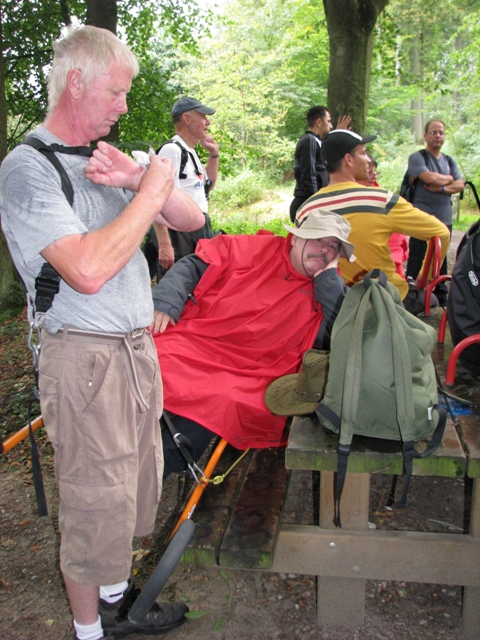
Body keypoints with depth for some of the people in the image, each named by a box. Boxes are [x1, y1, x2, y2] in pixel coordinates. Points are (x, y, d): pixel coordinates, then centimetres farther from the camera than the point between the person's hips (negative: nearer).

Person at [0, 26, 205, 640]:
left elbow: (191, 219, 10)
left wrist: (138, 178, -8)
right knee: (95, 502, 5)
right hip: (86, 359, -8)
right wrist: (149, 191, -17)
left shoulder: (101, 160, 11)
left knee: (133, 485, 19)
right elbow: (88, 271, -27)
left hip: (137, 346, 8)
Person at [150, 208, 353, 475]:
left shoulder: (326, 290, 12)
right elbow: (192, 267, 6)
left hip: (244, 377, 0)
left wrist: (328, 275, -3)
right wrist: (164, 304, -10)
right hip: (191, 342, 0)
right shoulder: (255, 249, 7)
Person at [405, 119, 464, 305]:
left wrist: (442, 188, -13)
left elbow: (460, 185, 5)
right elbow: (429, 178, -17)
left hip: (444, 219, 6)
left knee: (441, 259, 11)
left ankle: (441, 296, 21)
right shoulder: (417, 157, -2)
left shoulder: (450, 161, 17)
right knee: (416, 259, -4)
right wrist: (448, 178, 1)